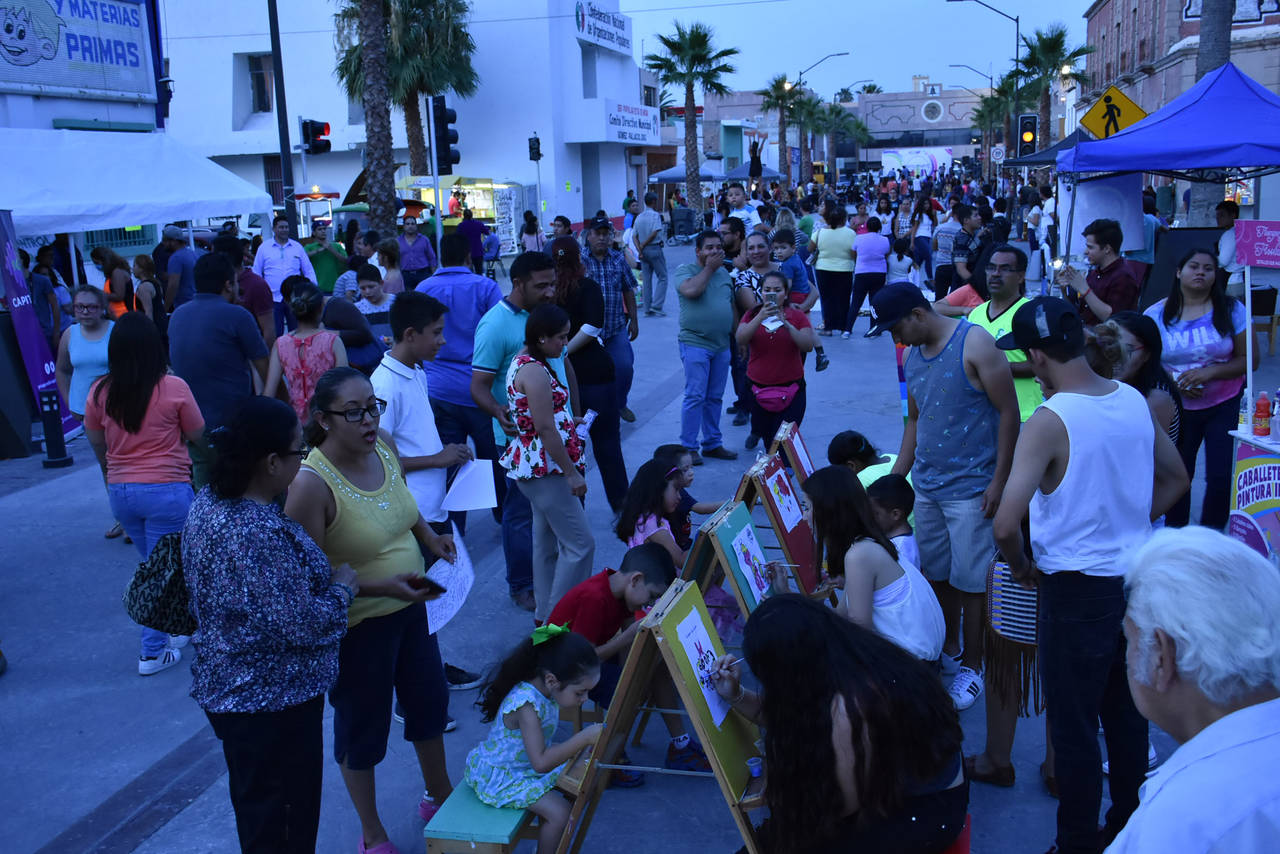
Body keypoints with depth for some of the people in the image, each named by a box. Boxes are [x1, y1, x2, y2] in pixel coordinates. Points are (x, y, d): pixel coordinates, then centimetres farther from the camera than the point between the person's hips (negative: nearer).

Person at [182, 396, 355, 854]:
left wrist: (319, 574, 9)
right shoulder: (262, 534, -32)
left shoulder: (209, 501, -2)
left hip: (229, 689, 9)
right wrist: (341, 588, -10)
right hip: (274, 700, -9)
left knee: (257, 808, 26)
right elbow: (301, 624, -28)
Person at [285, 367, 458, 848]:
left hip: (410, 606, 7)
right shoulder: (312, 483, -28)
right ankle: (372, 836, 35)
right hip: (356, 623, -7)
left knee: (429, 700, 23)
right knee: (363, 725, 12)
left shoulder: (384, 447, -6)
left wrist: (429, 537, 0)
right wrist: (381, 586, -30)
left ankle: (438, 795, 49)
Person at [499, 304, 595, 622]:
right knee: (580, 544, -5)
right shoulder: (535, 371, -21)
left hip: (532, 465, 11)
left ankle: (545, 615, 28)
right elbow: (545, 429, -23)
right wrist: (571, 472, -19)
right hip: (545, 468, -11)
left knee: (547, 542, 18)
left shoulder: (523, 362, 11)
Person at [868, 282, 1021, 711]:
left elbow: (1009, 412, -12)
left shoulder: (974, 344, -13)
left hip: (970, 489, -7)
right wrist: (895, 479, 14)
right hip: (926, 486, 7)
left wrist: (999, 480, -14)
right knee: (937, 573, 15)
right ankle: (949, 648, 33)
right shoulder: (913, 356, 9)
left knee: (970, 580, 1)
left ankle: (971, 667, 15)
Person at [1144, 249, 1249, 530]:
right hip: (1177, 408, 0)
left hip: (1225, 405, 0)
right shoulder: (1156, 314, -2)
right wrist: (1173, 381, -18)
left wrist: (1209, 372, -18)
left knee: (1220, 476, -6)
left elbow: (1248, 359, -3)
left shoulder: (1231, 310, -2)